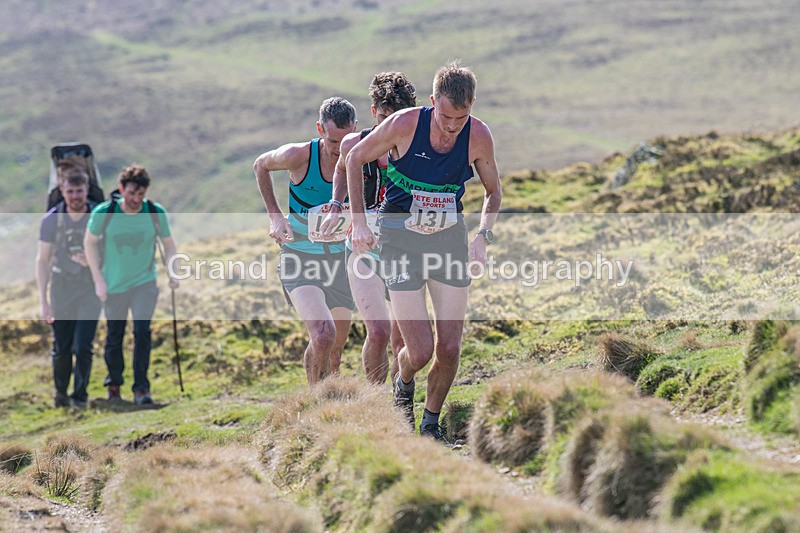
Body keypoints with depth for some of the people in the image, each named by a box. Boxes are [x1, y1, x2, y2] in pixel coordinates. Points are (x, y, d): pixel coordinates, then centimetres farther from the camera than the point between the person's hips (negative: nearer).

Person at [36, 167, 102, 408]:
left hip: (89, 291, -1)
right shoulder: (51, 219, -6)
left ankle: (79, 395, 7)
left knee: (83, 347, -10)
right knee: (61, 348, 7)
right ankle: (60, 394, 28)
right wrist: (43, 300, -6)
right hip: (61, 290, 1)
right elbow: (43, 260, -2)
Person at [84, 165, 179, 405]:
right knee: (114, 336, 10)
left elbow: (169, 244, 4)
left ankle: (141, 387, -9)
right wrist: (99, 280, -3)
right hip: (114, 285, 1)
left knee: (142, 331, -17)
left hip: (145, 282, -1)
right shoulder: (103, 213, -13)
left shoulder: (156, 213, -11)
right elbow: (90, 243, 0)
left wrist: (172, 274, -8)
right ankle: (114, 383, 34)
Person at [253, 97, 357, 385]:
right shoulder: (299, 156, -17)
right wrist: (275, 216, 0)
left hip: (340, 261, 3)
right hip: (300, 259, -3)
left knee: (335, 351, 11)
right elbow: (261, 166, 5)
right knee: (323, 334, -25)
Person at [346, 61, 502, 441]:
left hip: (450, 238, 3)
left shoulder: (479, 136, -10)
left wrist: (483, 235, -6)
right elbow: (355, 159, 0)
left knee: (449, 349, -2)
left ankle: (431, 424, 22)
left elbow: (493, 191, 9)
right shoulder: (404, 125, -18)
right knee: (420, 352, -9)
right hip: (401, 237, -2)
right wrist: (359, 221, -4)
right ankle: (403, 385, 28)